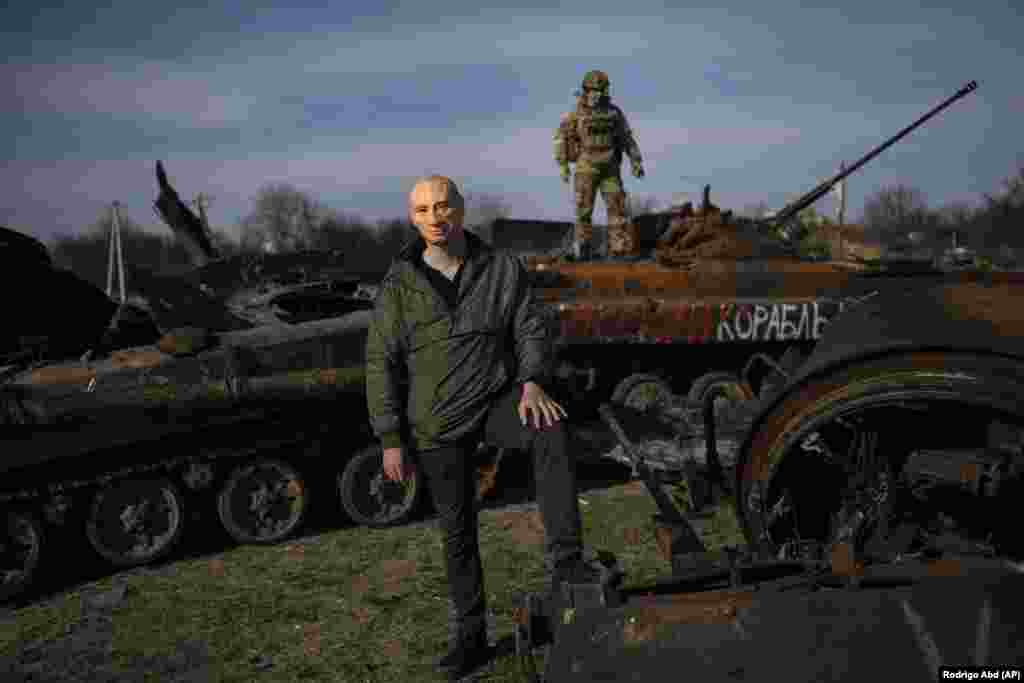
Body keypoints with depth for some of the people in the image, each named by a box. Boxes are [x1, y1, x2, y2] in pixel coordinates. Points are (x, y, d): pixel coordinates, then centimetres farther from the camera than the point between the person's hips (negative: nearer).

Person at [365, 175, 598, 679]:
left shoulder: (503, 269, -3)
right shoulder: (399, 285, -6)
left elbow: (531, 330, -2)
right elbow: (382, 365, -4)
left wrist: (532, 383, -22)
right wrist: (391, 440, -6)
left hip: (497, 400, 0)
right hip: (437, 424, 1)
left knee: (552, 433, -33)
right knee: (457, 530, 9)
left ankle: (564, 561, -24)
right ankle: (470, 637, 28)